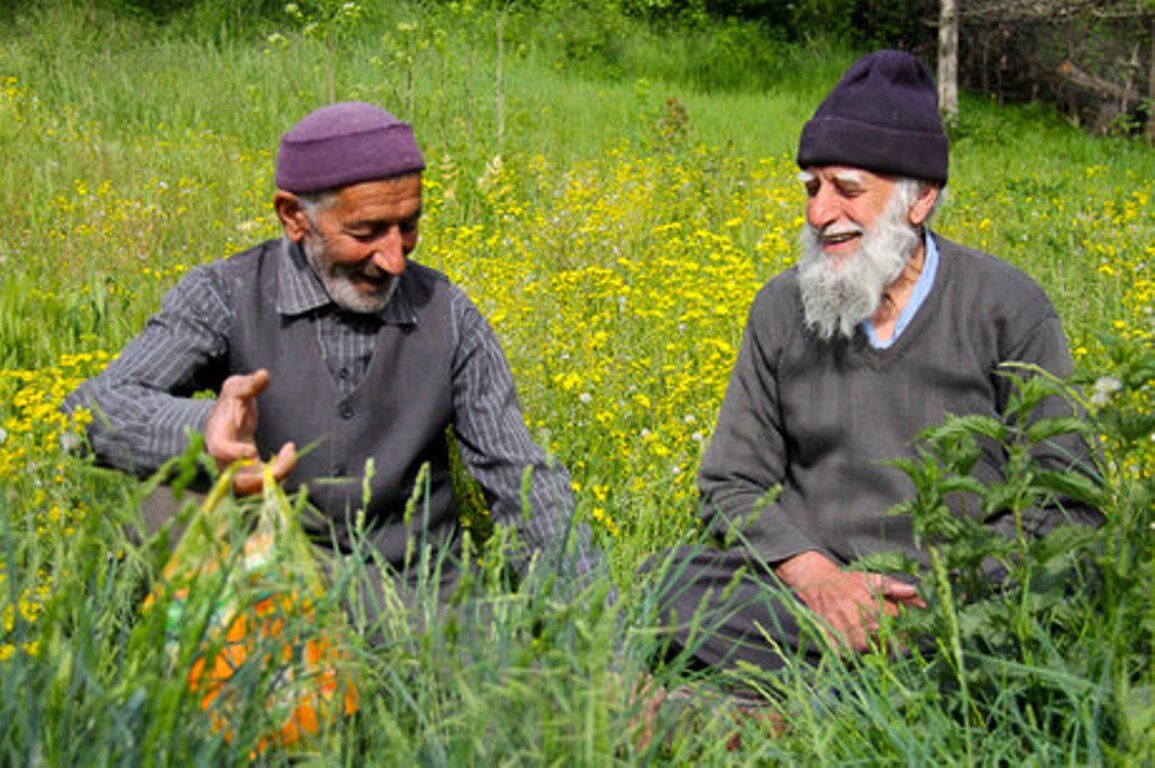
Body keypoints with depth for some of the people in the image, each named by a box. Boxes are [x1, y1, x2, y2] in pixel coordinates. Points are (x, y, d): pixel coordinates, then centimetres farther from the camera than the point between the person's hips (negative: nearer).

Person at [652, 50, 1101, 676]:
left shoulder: (1008, 307, 0)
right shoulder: (781, 309, 9)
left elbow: (1068, 500, -1)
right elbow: (732, 483, 8)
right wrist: (811, 573, -12)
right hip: (807, 590, 3)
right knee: (660, 583, -26)